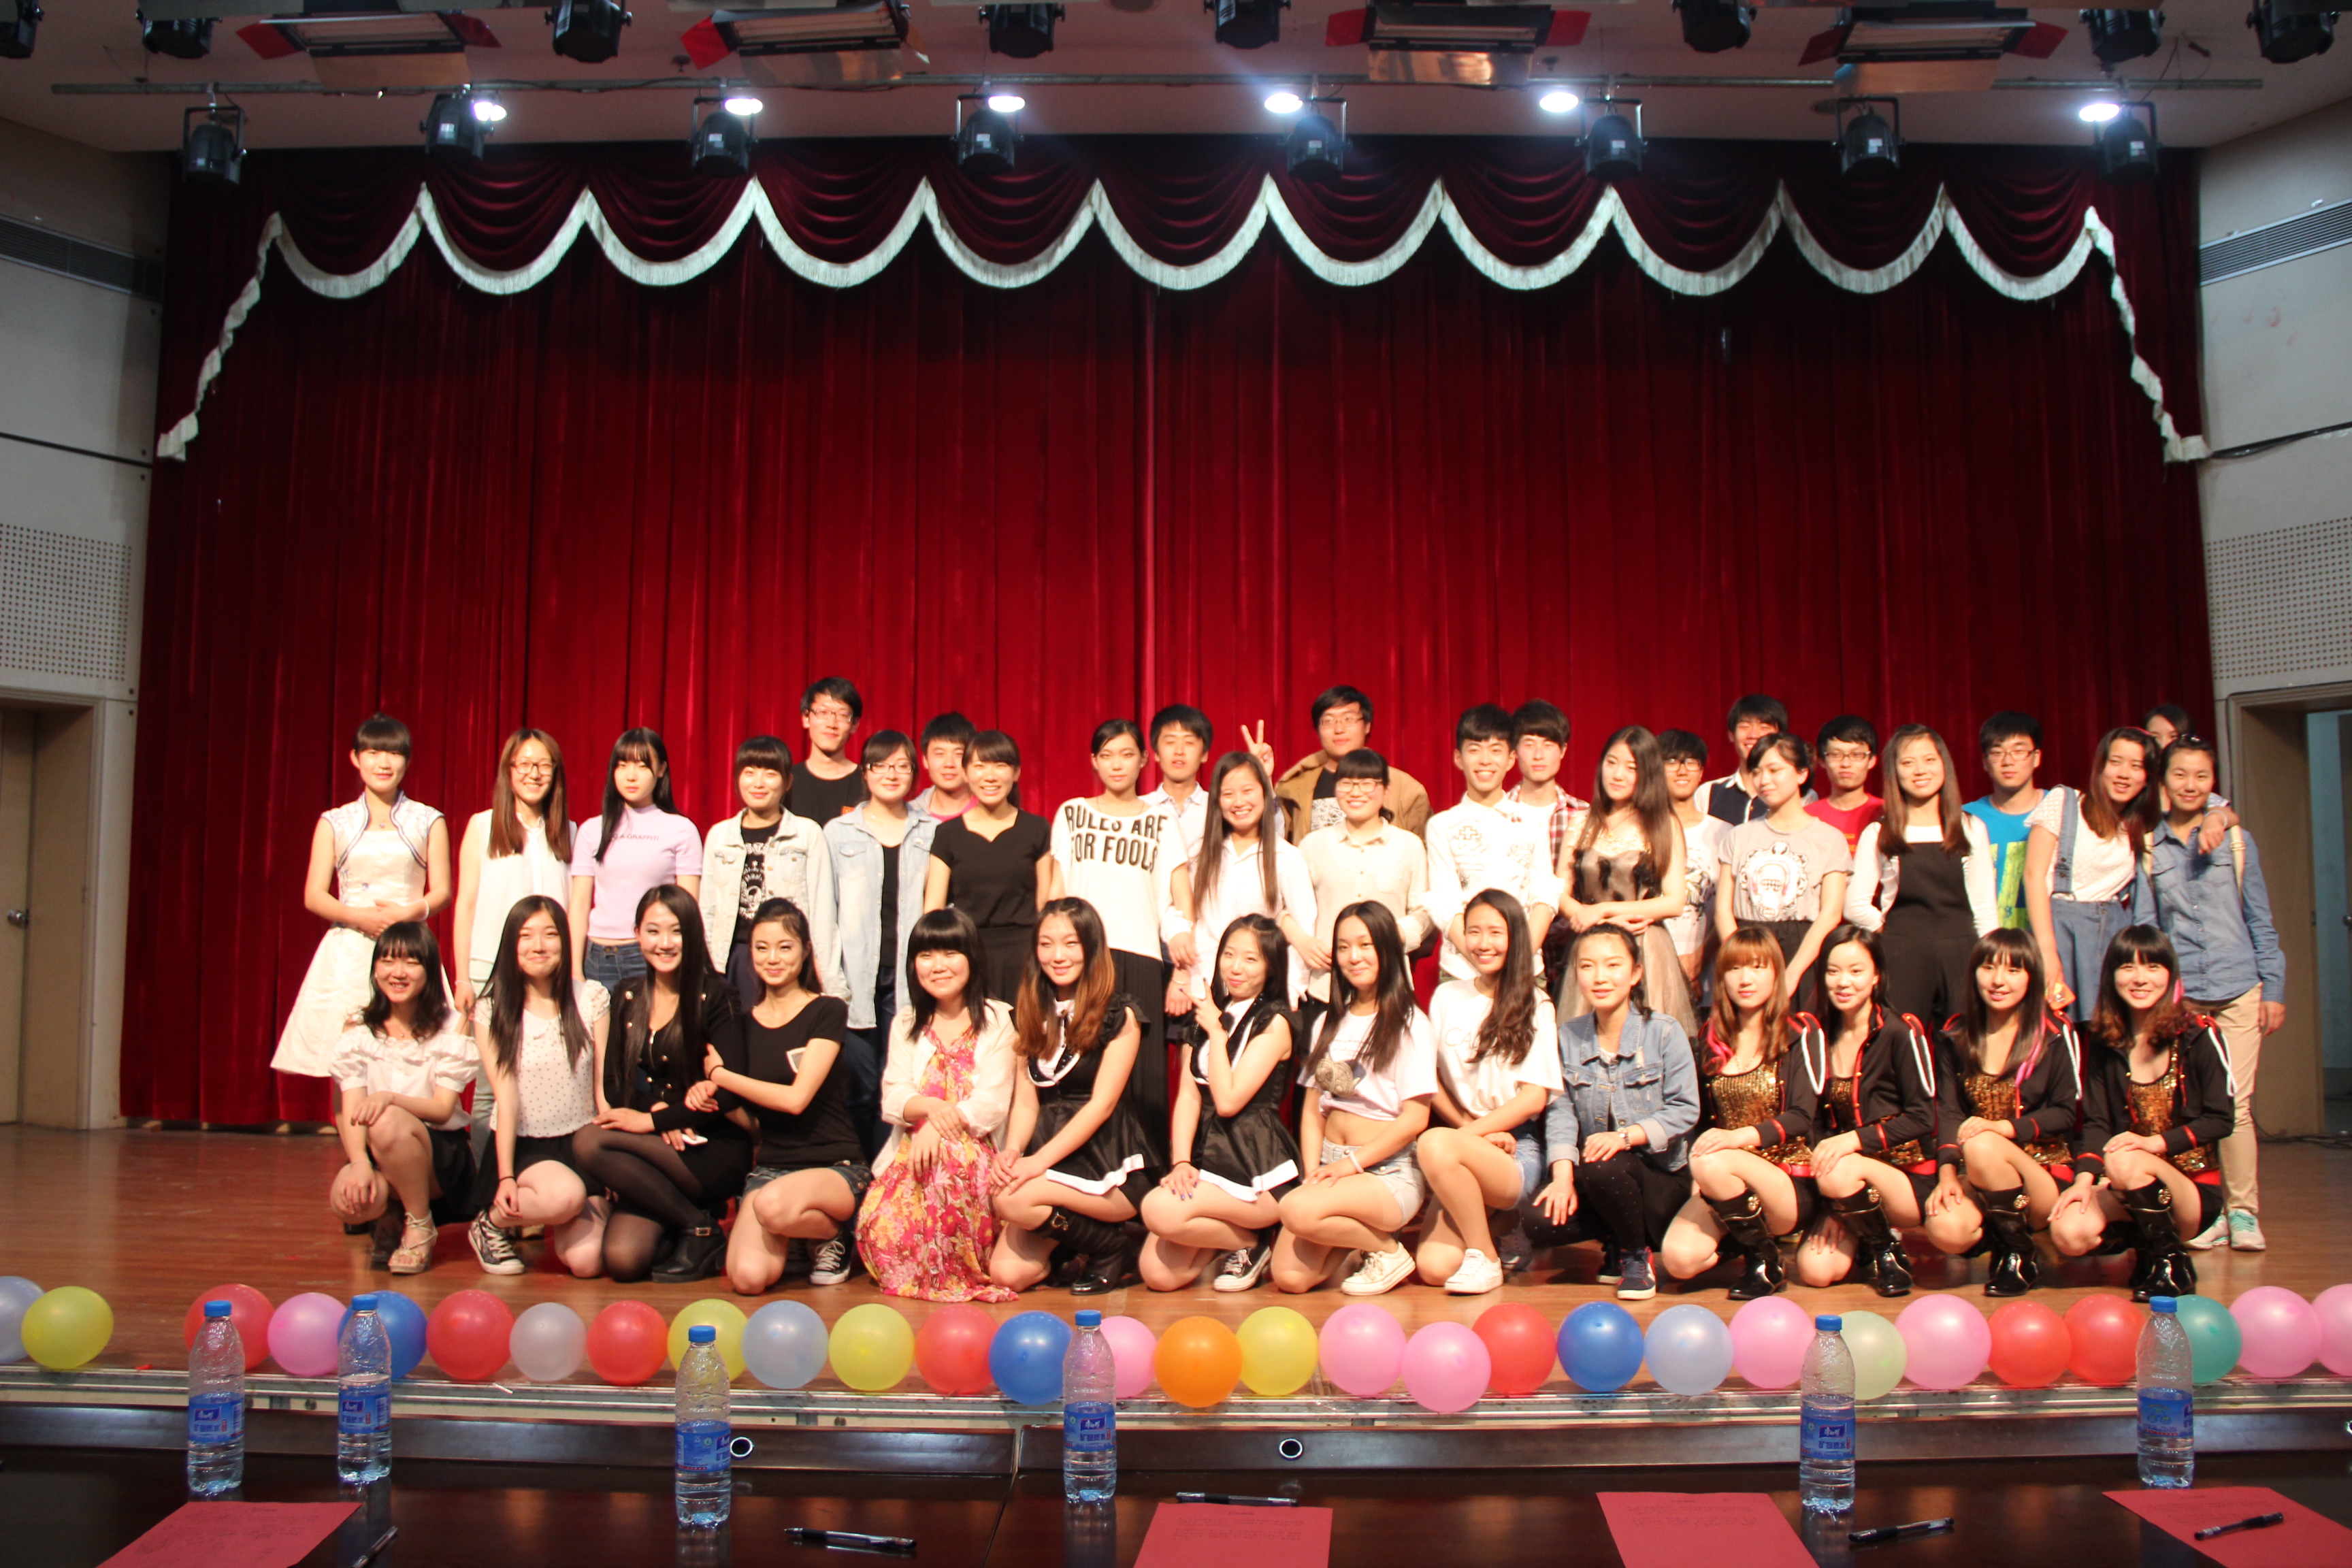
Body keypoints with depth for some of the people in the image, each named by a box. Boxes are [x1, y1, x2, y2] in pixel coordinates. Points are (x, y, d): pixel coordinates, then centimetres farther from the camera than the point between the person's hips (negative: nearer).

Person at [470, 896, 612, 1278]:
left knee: (586, 1260, -19)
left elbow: (604, 1089, 1)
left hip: (584, 1143, 2)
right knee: (566, 1194, -35)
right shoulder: (492, 1011, -2)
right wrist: (506, 1177, -15)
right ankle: (492, 1222, -3)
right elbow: (506, 1099, -7)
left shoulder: (592, 998, 2)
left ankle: (560, 1227, 17)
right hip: (527, 1147, -1)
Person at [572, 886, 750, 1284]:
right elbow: (614, 1085, 7)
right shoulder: (627, 997, 10)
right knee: (623, 1260, -23)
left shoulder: (715, 997, -6)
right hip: (654, 1154, 4)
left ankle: (699, 1228, -9)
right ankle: (694, 1221, 8)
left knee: (588, 1143, -25)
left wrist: (653, 1120, -16)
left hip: (713, 1153, -4)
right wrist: (659, 1108, -12)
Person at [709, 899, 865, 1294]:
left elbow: (795, 1098, -15)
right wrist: (706, 1092, -6)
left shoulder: (827, 1012, -4)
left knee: (773, 1205, -39)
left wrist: (719, 1074, -3)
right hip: (770, 1166, 4)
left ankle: (835, 1234, -4)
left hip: (837, 1167, -4)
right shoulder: (745, 1022, 10)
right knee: (748, 1277, -24)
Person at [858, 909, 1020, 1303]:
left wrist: (941, 1127, -24)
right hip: (911, 1151, 3)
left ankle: (961, 1272, -16)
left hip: (973, 1150, -3)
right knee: (876, 1223, -28)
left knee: (950, 1157, -39)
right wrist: (930, 1106, -21)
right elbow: (892, 1100, 3)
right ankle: (921, 1273, 5)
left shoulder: (996, 1020, 4)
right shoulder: (906, 1024, 17)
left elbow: (993, 1104, -6)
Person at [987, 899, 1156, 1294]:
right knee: (1007, 1272, -17)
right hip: (1047, 1150, 5)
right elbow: (1025, 1101, 8)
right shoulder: (1031, 1013, 12)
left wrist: (1040, 1161, -20)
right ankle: (1068, 1249, 15)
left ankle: (1117, 1245, -5)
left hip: (1108, 1158, -4)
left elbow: (1102, 1103, -11)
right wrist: (1012, 1152, -13)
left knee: (1012, 1201, -29)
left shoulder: (1118, 1014, -4)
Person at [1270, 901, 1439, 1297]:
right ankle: (1354, 1237, 13)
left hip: (1389, 1172, -5)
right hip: (1331, 1165, 5)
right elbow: (1313, 1106, 11)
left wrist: (1353, 1163, -14)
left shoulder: (1410, 1025, -3)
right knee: (1289, 1277, -16)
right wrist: (1312, 1172, -4)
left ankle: (1388, 1249, -5)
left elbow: (1415, 1118, -9)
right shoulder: (1330, 1023, 16)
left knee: (1298, 1210, -32)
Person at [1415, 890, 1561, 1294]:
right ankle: (1485, 1225, 15)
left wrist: (1470, 1132, -13)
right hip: (1463, 1154, 3)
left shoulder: (1535, 1006, 1)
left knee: (1436, 1144, -34)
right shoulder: (1447, 997, 12)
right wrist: (1476, 1129, -7)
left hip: (1517, 1153, -3)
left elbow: (1534, 1097, -4)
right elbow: (1431, 1082, 8)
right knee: (1433, 1267, -19)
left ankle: (1486, 1257, -11)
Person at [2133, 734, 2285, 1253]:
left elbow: (2260, 920, 10)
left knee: (2235, 1104, -4)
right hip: (2178, 992, 0)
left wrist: (2274, 989, 6)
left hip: (2239, 987, 0)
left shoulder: (2236, 840, 7)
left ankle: (2244, 1211, 8)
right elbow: (2144, 926, 8)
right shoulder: (2149, 847, 6)